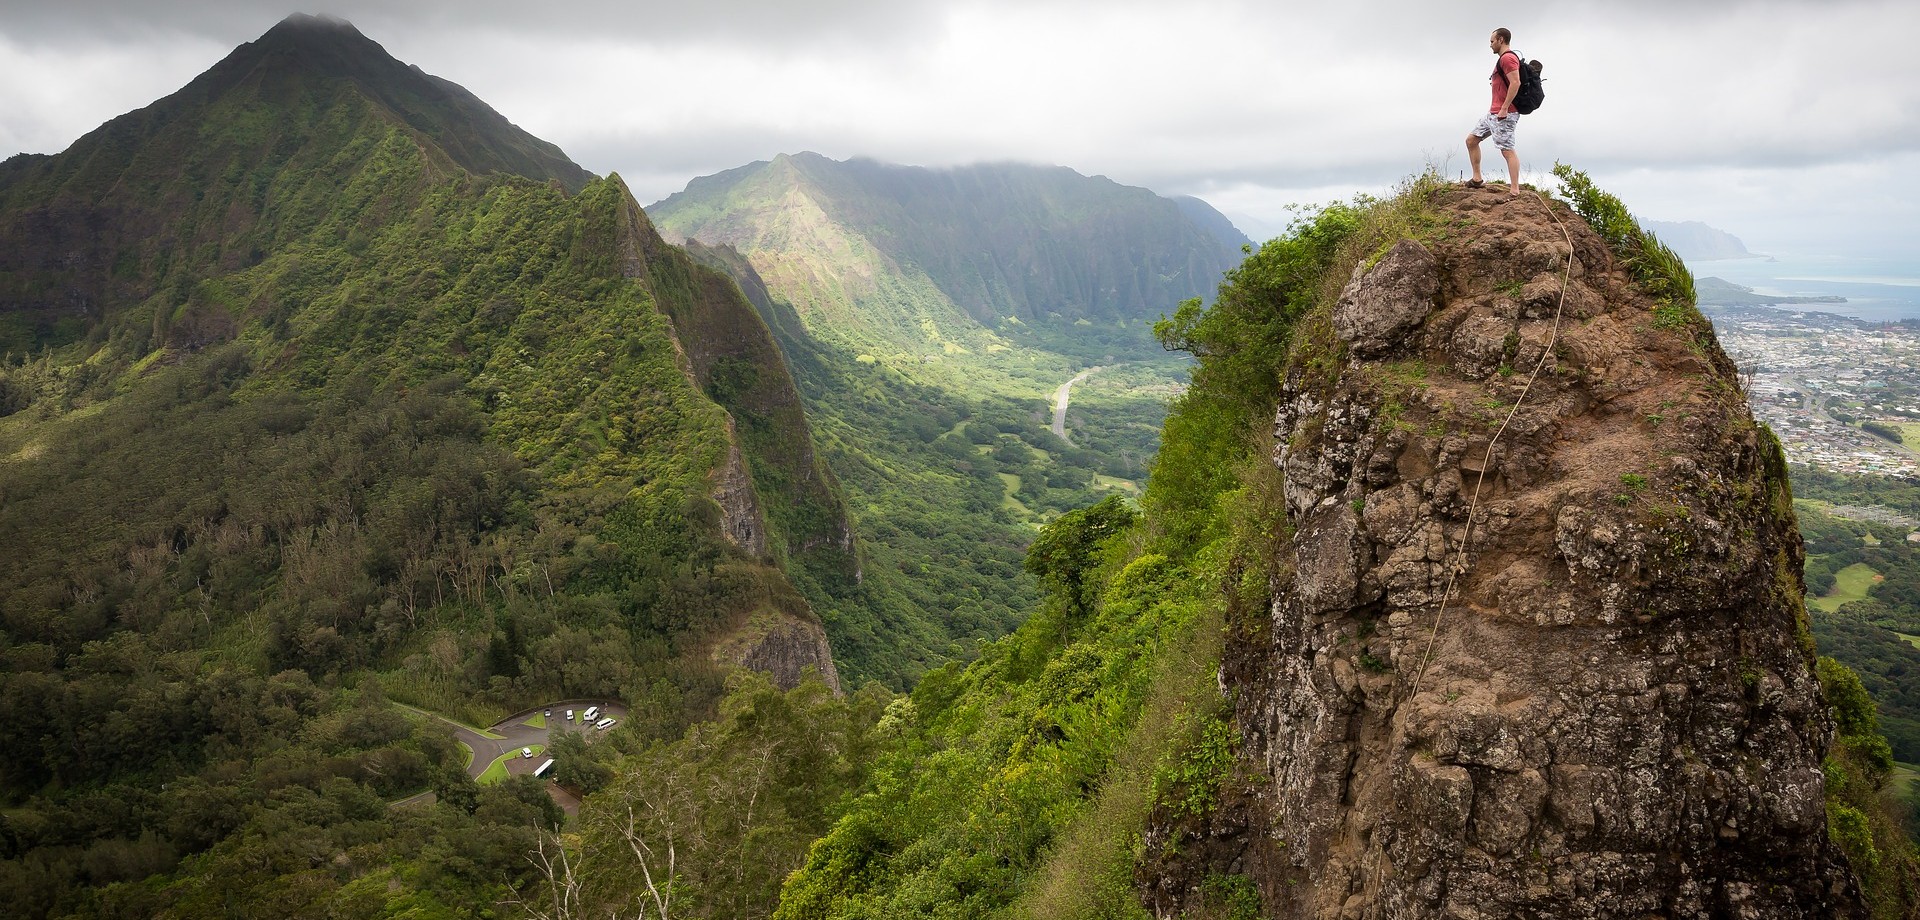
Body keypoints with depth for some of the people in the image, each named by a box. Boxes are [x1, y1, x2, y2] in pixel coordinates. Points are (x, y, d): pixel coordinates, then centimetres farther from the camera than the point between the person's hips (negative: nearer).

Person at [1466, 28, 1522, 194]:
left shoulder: (1507, 58, -12)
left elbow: (1515, 83, -24)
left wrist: (1504, 108, -26)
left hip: (1504, 114, -11)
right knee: (1471, 140, 14)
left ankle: (1515, 190, -16)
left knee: (1507, 150, -14)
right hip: (1494, 112, 11)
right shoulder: (1503, 59, 21)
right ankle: (1477, 179, 17)